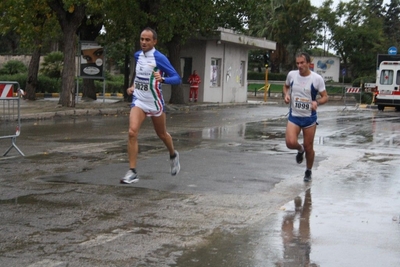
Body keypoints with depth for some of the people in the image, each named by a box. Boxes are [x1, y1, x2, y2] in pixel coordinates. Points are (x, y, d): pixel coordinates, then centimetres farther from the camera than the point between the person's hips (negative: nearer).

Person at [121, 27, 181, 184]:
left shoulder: (159, 58, -14)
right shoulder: (137, 55, 4)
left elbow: (177, 78, -17)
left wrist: (162, 79, -34)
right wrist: (133, 86, 13)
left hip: (154, 102, -3)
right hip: (138, 101, 4)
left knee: (162, 134, 15)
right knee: (132, 132, -16)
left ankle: (173, 156, 48)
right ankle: (132, 172, -14)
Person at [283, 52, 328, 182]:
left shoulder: (317, 78, -12)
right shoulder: (291, 75, -3)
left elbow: (325, 97, -5)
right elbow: (286, 86, 18)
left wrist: (317, 102, -26)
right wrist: (286, 94, -4)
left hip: (309, 118, -1)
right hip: (294, 116, 2)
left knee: (309, 147, 7)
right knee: (291, 143, -18)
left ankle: (308, 171, 33)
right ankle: (300, 149, 20)